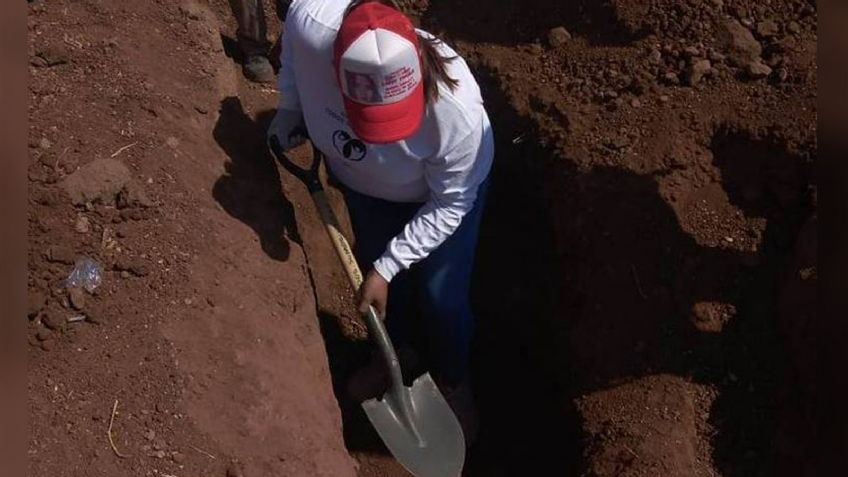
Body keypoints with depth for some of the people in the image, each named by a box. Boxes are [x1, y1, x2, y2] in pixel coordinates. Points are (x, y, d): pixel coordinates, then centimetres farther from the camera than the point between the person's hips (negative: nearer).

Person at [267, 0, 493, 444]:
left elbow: (449, 207, -25)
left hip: (444, 187, -3)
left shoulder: (458, 112, -44)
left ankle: (453, 382, 39)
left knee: (440, 296, 6)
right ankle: (399, 345, 53)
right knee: (375, 265, 21)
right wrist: (291, 105, -11)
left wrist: (386, 268, -24)